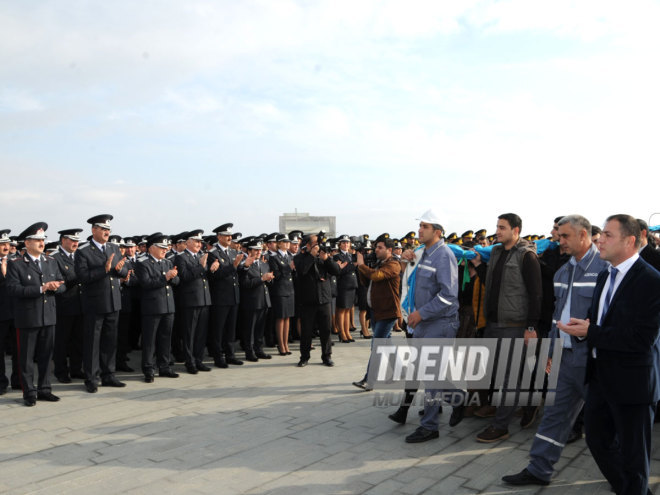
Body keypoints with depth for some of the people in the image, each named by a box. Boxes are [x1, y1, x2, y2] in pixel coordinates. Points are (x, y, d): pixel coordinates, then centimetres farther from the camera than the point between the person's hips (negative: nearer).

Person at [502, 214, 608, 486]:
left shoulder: (605, 267, -13)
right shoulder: (563, 271, 12)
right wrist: (552, 351, 16)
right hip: (567, 355, 7)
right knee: (555, 412, 11)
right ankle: (539, 470, 19)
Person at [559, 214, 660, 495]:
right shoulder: (605, 277, 9)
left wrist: (590, 332, -22)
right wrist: (584, 326, -5)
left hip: (631, 382, -8)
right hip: (601, 376, 8)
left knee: (632, 454, 8)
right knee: (597, 439, 20)